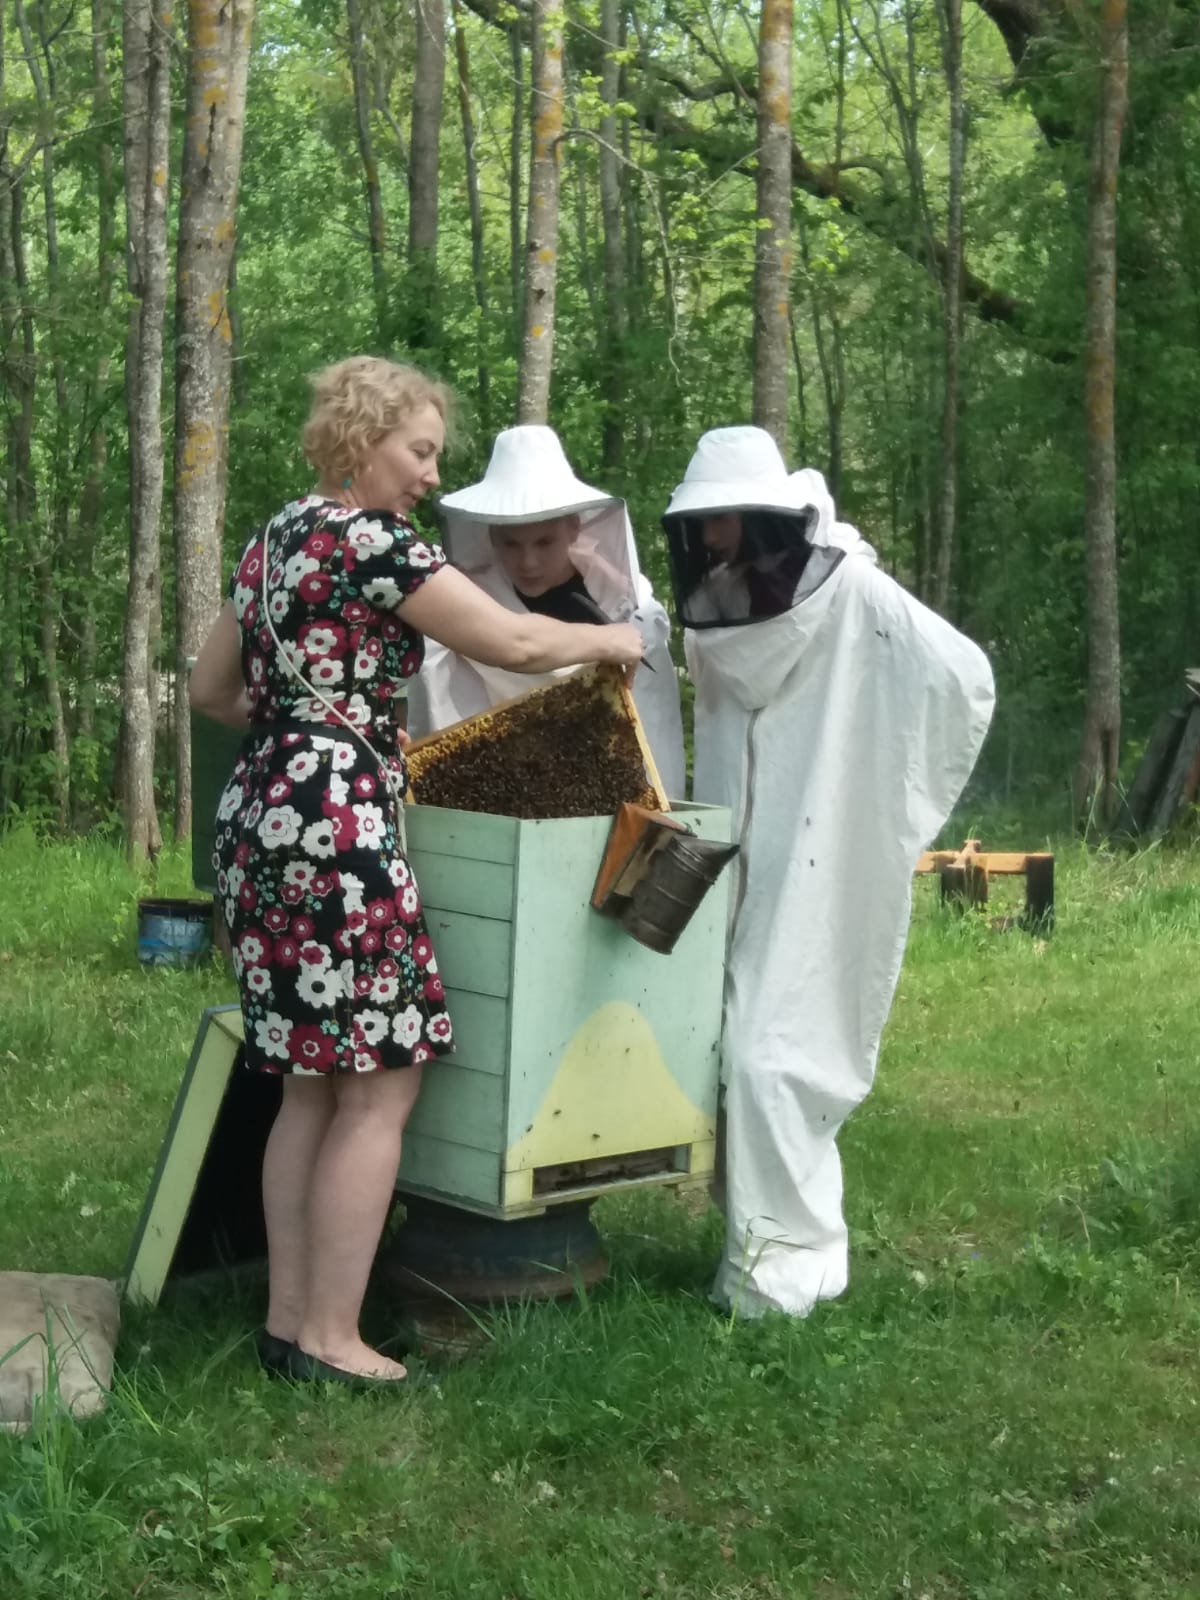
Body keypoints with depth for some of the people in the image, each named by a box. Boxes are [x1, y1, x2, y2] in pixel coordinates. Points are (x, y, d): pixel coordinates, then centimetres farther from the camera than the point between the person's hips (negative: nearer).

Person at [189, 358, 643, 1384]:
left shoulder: (276, 538, 17)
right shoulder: (374, 539, -10)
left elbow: (212, 688, 23)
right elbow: (514, 644, -11)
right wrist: (611, 639, 6)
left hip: (263, 815, 10)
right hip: (335, 823, -9)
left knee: (315, 1082, 13)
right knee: (380, 1086, -3)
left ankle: (289, 1319, 17)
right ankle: (329, 1340, 1)